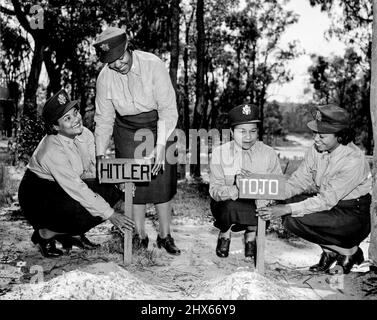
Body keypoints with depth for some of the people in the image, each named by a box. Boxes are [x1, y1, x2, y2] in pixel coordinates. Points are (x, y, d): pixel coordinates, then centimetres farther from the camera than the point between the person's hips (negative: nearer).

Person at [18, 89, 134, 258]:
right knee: (90, 215, -27)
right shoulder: (52, 150, -32)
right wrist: (110, 214, -31)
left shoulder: (84, 134, -10)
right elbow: (77, 189, -32)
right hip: (37, 196, -7)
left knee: (113, 191, -10)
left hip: (67, 187, 7)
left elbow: (96, 169, -3)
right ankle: (44, 234, 0)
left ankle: (73, 233, 6)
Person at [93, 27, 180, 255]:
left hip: (158, 126, -2)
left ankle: (165, 235, 11)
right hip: (127, 131, 2)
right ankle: (139, 235, 14)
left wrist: (160, 146, -28)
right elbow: (104, 117, 0)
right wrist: (101, 153, -4)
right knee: (132, 182, 0)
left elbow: (168, 108, -21)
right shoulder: (105, 77, -11)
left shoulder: (153, 65, -21)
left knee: (163, 181, -4)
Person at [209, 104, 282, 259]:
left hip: (256, 206, 1)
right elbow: (214, 190, -14)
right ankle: (225, 233, 5)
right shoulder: (220, 153, -6)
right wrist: (234, 189, -35)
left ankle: (251, 234, 9)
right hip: (225, 205, -1)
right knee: (231, 205, -34)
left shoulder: (268, 154, -3)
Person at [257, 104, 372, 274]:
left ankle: (350, 251, -2)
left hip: (353, 214, -7)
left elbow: (326, 201, -29)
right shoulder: (316, 150, -6)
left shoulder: (354, 160, -26)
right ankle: (329, 250, 3)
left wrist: (286, 209, -34)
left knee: (294, 220, -24)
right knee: (287, 203, -16)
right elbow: (299, 179, -2)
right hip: (328, 203, 7)